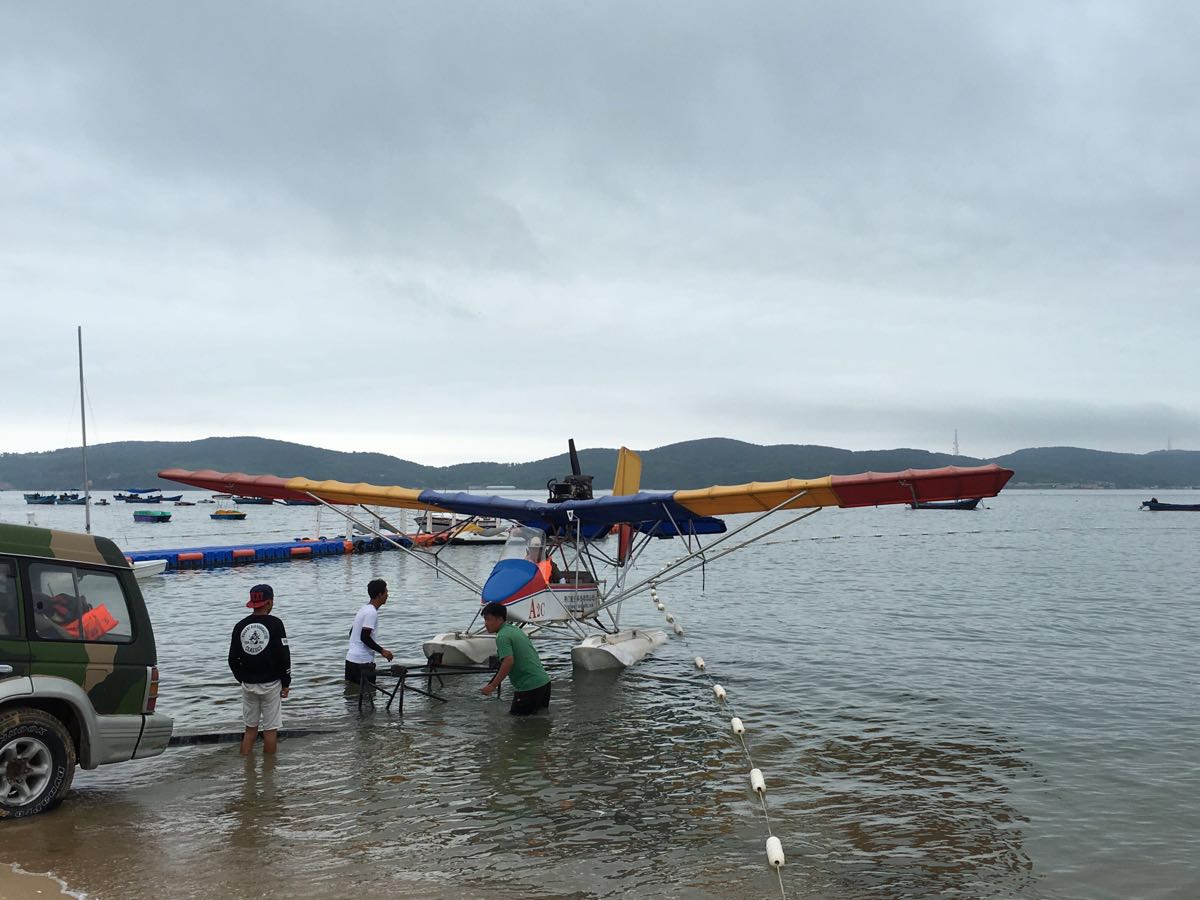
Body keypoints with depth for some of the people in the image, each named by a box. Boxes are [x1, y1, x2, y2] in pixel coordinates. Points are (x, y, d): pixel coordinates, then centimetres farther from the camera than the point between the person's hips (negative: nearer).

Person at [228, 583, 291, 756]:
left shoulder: (240, 626, 1)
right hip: (270, 684, -4)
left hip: (248, 685, 4)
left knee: (250, 728, 13)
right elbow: (284, 656, -11)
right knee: (270, 729, 3)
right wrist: (286, 683, -2)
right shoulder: (274, 624, -11)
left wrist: (243, 680, 17)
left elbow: (233, 660, 6)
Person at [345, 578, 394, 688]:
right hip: (362, 661, -10)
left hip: (351, 658, 10)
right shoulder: (372, 612, -16)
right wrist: (382, 651, -15)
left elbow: (352, 632, 20)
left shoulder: (365, 609, 14)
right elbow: (364, 637, -21)